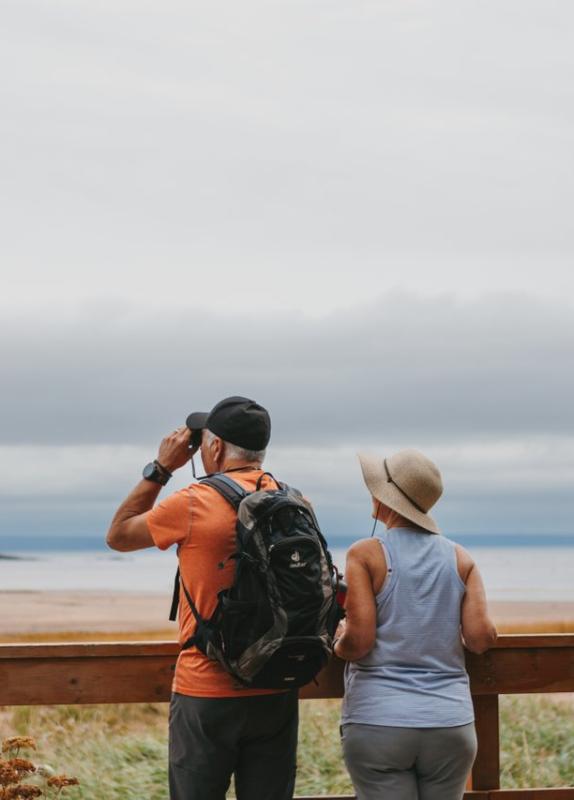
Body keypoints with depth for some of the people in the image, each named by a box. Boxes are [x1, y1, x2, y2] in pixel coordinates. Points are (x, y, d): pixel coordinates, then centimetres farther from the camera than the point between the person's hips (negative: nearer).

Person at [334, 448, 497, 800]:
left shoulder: (365, 554, -4)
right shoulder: (460, 558, 6)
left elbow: (358, 642, -13)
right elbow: (482, 637, -3)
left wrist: (339, 643, 10)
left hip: (378, 721, -3)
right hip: (450, 722, 3)